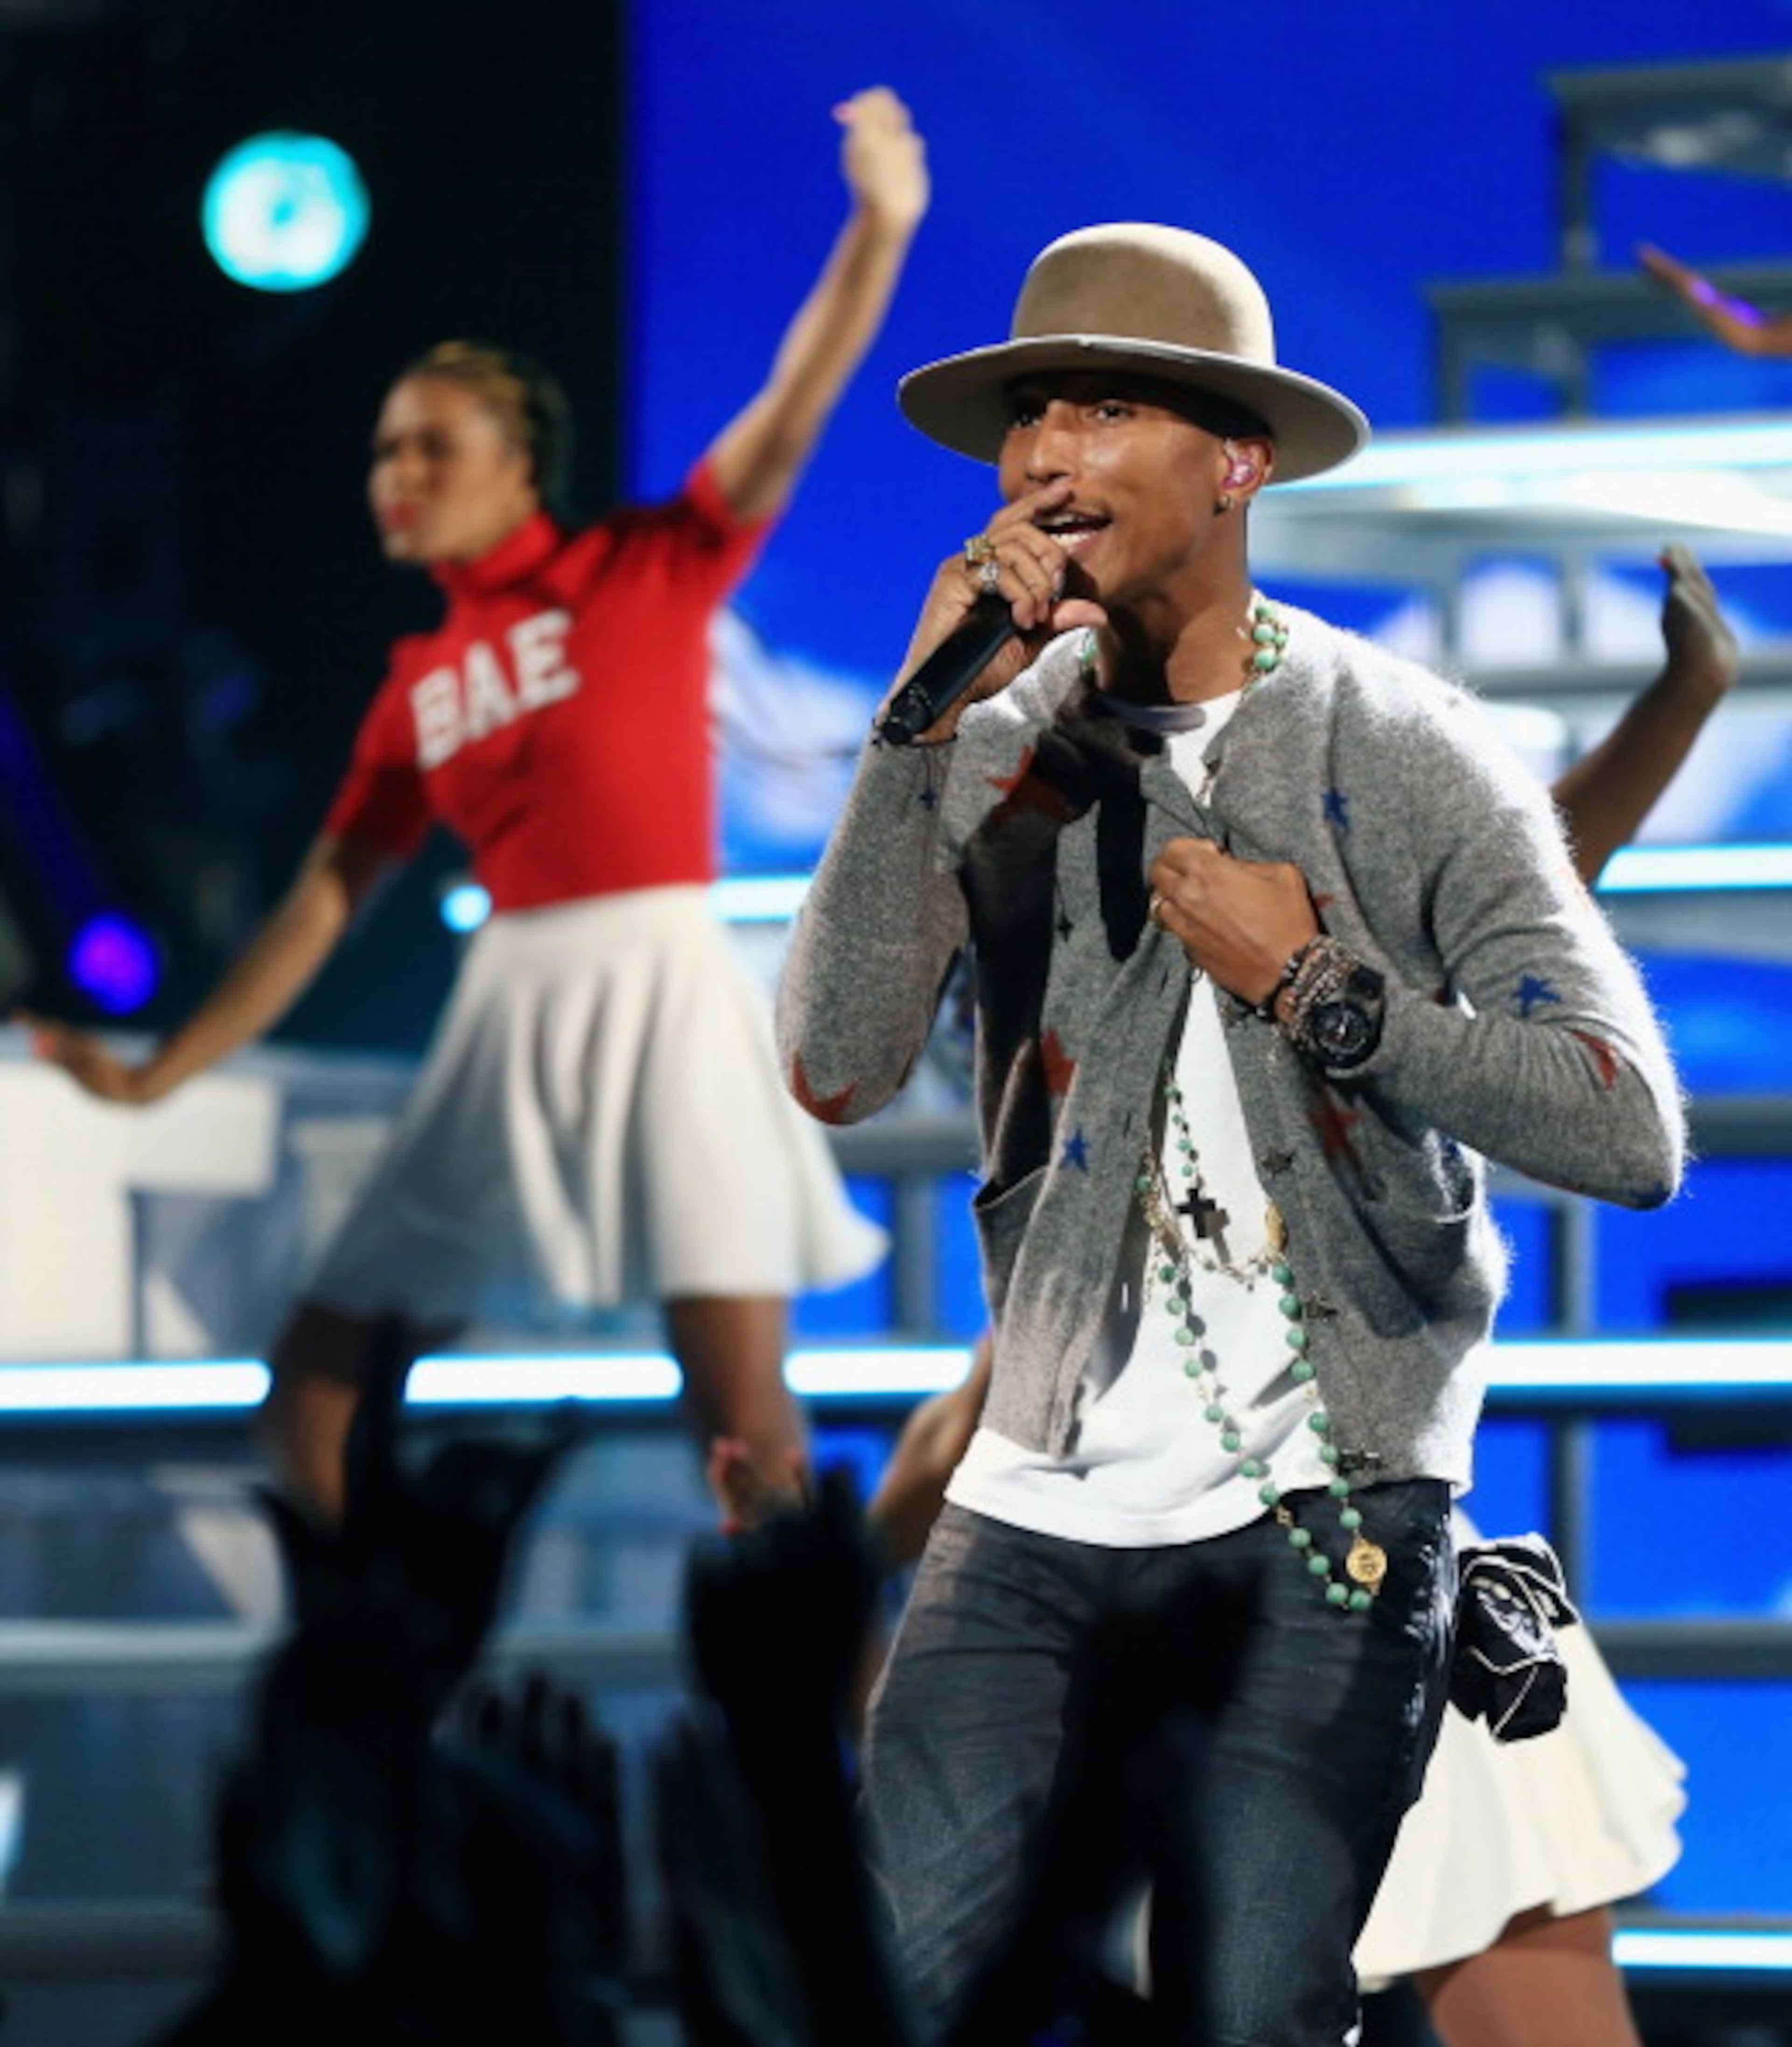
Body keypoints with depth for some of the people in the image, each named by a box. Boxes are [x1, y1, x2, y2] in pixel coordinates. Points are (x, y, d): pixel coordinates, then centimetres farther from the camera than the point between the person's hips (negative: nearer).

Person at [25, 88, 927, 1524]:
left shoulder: (643, 571, 4)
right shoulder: (420, 685, 16)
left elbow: (787, 418, -7)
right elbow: (329, 895, 20)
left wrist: (878, 232, -19)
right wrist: (163, 1073, 20)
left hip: (657, 986, -6)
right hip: (509, 1012, 6)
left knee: (738, 1394, -13)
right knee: (315, 1380, 2)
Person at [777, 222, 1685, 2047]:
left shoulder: (1404, 761, -4)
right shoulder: (997, 759, 4)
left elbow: (1631, 1135, -10)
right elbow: (835, 1073, -12)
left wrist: (1319, 986, -14)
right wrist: (926, 722, -16)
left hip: (1315, 1534, -2)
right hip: (1036, 1502, 3)